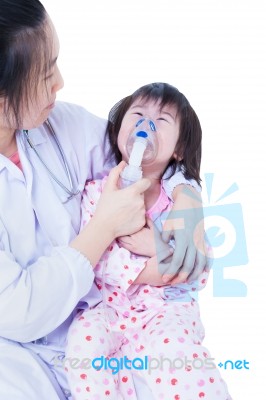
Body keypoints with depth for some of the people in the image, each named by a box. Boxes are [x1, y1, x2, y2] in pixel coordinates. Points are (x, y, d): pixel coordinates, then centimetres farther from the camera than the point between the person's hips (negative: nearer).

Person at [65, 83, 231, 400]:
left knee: (173, 353, -28)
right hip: (107, 304, 1)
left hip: (166, 307, -1)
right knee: (84, 342, -26)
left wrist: (160, 249, -26)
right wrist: (147, 270, -23)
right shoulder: (98, 189, -4)